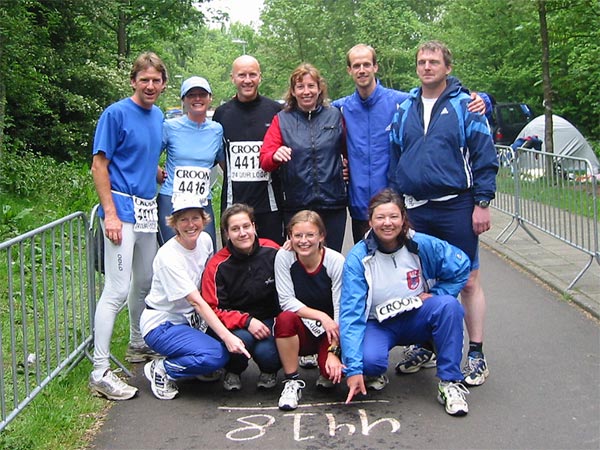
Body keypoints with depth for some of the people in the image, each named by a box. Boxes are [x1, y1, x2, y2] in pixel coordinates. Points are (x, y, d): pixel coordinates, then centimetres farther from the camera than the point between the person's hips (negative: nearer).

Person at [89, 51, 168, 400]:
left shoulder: (159, 116, 12)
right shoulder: (116, 114, -9)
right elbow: (99, 166, -11)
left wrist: (162, 175, 7)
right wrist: (110, 213, -18)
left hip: (148, 209, 8)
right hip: (123, 207, -8)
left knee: (145, 282, 18)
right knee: (117, 290, -10)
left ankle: (138, 345, 37)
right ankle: (100, 372, -4)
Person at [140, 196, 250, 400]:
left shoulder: (205, 240, -3)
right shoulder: (169, 256, -24)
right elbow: (196, 302, -29)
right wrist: (227, 336, -37)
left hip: (189, 318, 7)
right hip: (161, 324, -7)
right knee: (215, 356, -28)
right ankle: (161, 369, -5)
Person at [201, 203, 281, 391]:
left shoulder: (273, 252, -6)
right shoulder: (217, 266, -11)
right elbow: (213, 309, -12)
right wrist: (246, 321, -26)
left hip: (269, 320, 1)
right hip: (235, 324, -1)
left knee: (266, 353, -30)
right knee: (243, 338, -35)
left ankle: (269, 371, 11)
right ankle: (233, 371, 2)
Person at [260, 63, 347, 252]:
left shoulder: (335, 116, 6)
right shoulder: (282, 120, 6)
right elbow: (265, 160, -3)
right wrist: (276, 156, -24)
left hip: (333, 205, 1)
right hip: (295, 206, 0)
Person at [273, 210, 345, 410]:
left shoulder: (336, 261, -15)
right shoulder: (284, 257, -11)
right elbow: (287, 301, -14)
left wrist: (334, 351, -25)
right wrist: (321, 316, -25)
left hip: (330, 333, -1)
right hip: (301, 329, 1)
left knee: (335, 369, -29)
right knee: (285, 319, -32)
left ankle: (323, 359, 11)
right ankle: (292, 381, -14)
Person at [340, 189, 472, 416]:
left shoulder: (424, 245, -13)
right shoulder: (357, 258, -17)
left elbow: (461, 267, 0)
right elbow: (351, 312, -21)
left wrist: (434, 295, -11)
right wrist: (353, 368, -27)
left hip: (416, 318, 2)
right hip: (378, 324, -2)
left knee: (449, 305, -29)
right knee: (369, 359, -34)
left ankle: (450, 383, -18)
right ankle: (374, 373, 6)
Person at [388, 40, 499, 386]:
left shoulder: (465, 105, -1)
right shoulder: (404, 109, 11)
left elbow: (485, 158, -4)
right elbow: (395, 160, 16)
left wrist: (482, 203, -10)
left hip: (456, 207, -4)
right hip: (415, 210, 4)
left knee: (468, 281, 2)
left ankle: (477, 355, 12)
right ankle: (425, 347, 27)